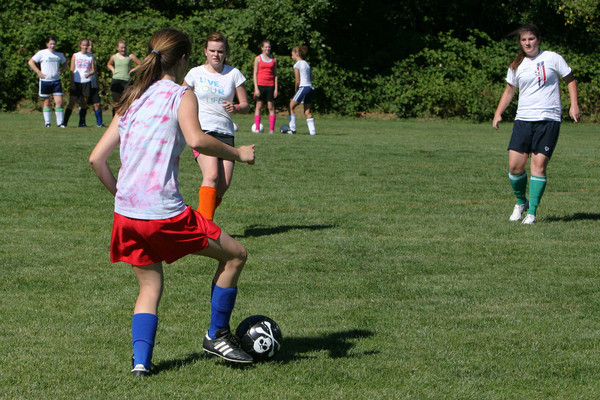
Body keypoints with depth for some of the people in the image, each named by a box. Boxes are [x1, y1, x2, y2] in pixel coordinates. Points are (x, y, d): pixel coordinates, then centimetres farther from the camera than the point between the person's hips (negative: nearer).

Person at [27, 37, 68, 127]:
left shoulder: (59, 55, 10)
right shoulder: (42, 53, -1)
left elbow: (64, 63, 28)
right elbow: (30, 62, -1)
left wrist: (61, 72, 9)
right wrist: (39, 72, -7)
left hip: (56, 81, 3)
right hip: (45, 80, -3)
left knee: (59, 101, -7)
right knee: (47, 102, 4)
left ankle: (59, 122, -2)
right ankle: (47, 122, 11)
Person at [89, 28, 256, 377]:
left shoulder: (132, 99, 17)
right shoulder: (182, 95, -2)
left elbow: (97, 158, 13)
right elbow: (195, 139, -23)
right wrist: (238, 153, -11)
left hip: (126, 214, 7)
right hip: (164, 213, -7)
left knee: (150, 286, 20)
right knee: (235, 254, 11)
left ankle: (141, 359, 3)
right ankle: (217, 335, 16)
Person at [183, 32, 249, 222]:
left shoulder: (233, 74, 6)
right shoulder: (196, 73, 5)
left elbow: (245, 104, 9)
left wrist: (235, 108, -12)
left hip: (225, 132, 3)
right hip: (202, 129, -3)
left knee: (224, 184, -5)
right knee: (212, 175, -26)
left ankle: (200, 218, 17)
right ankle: (206, 222, -29)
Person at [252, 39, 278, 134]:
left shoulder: (273, 59, 10)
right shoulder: (258, 58, 4)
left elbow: (275, 74, 11)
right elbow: (255, 74, 2)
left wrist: (276, 89, 4)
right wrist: (256, 88, -7)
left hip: (270, 85, 2)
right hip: (260, 85, -2)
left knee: (271, 107, -1)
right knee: (259, 106, 0)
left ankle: (271, 129, -1)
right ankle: (257, 128, 2)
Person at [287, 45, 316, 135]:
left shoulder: (297, 65, -6)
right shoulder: (306, 64, 18)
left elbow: (297, 81, -11)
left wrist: (295, 90, 4)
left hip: (303, 87, -7)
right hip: (310, 87, 7)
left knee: (291, 106, 6)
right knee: (307, 111, 7)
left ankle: (292, 129, 5)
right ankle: (312, 130, -2)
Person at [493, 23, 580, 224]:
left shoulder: (552, 58, 2)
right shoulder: (517, 65, 11)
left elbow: (570, 79, 10)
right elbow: (509, 91, 22)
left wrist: (574, 105, -2)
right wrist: (498, 113, 9)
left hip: (549, 119, -3)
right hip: (523, 119, 3)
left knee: (539, 164, -11)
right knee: (515, 164, -7)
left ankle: (532, 212, -5)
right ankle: (521, 202, 19)